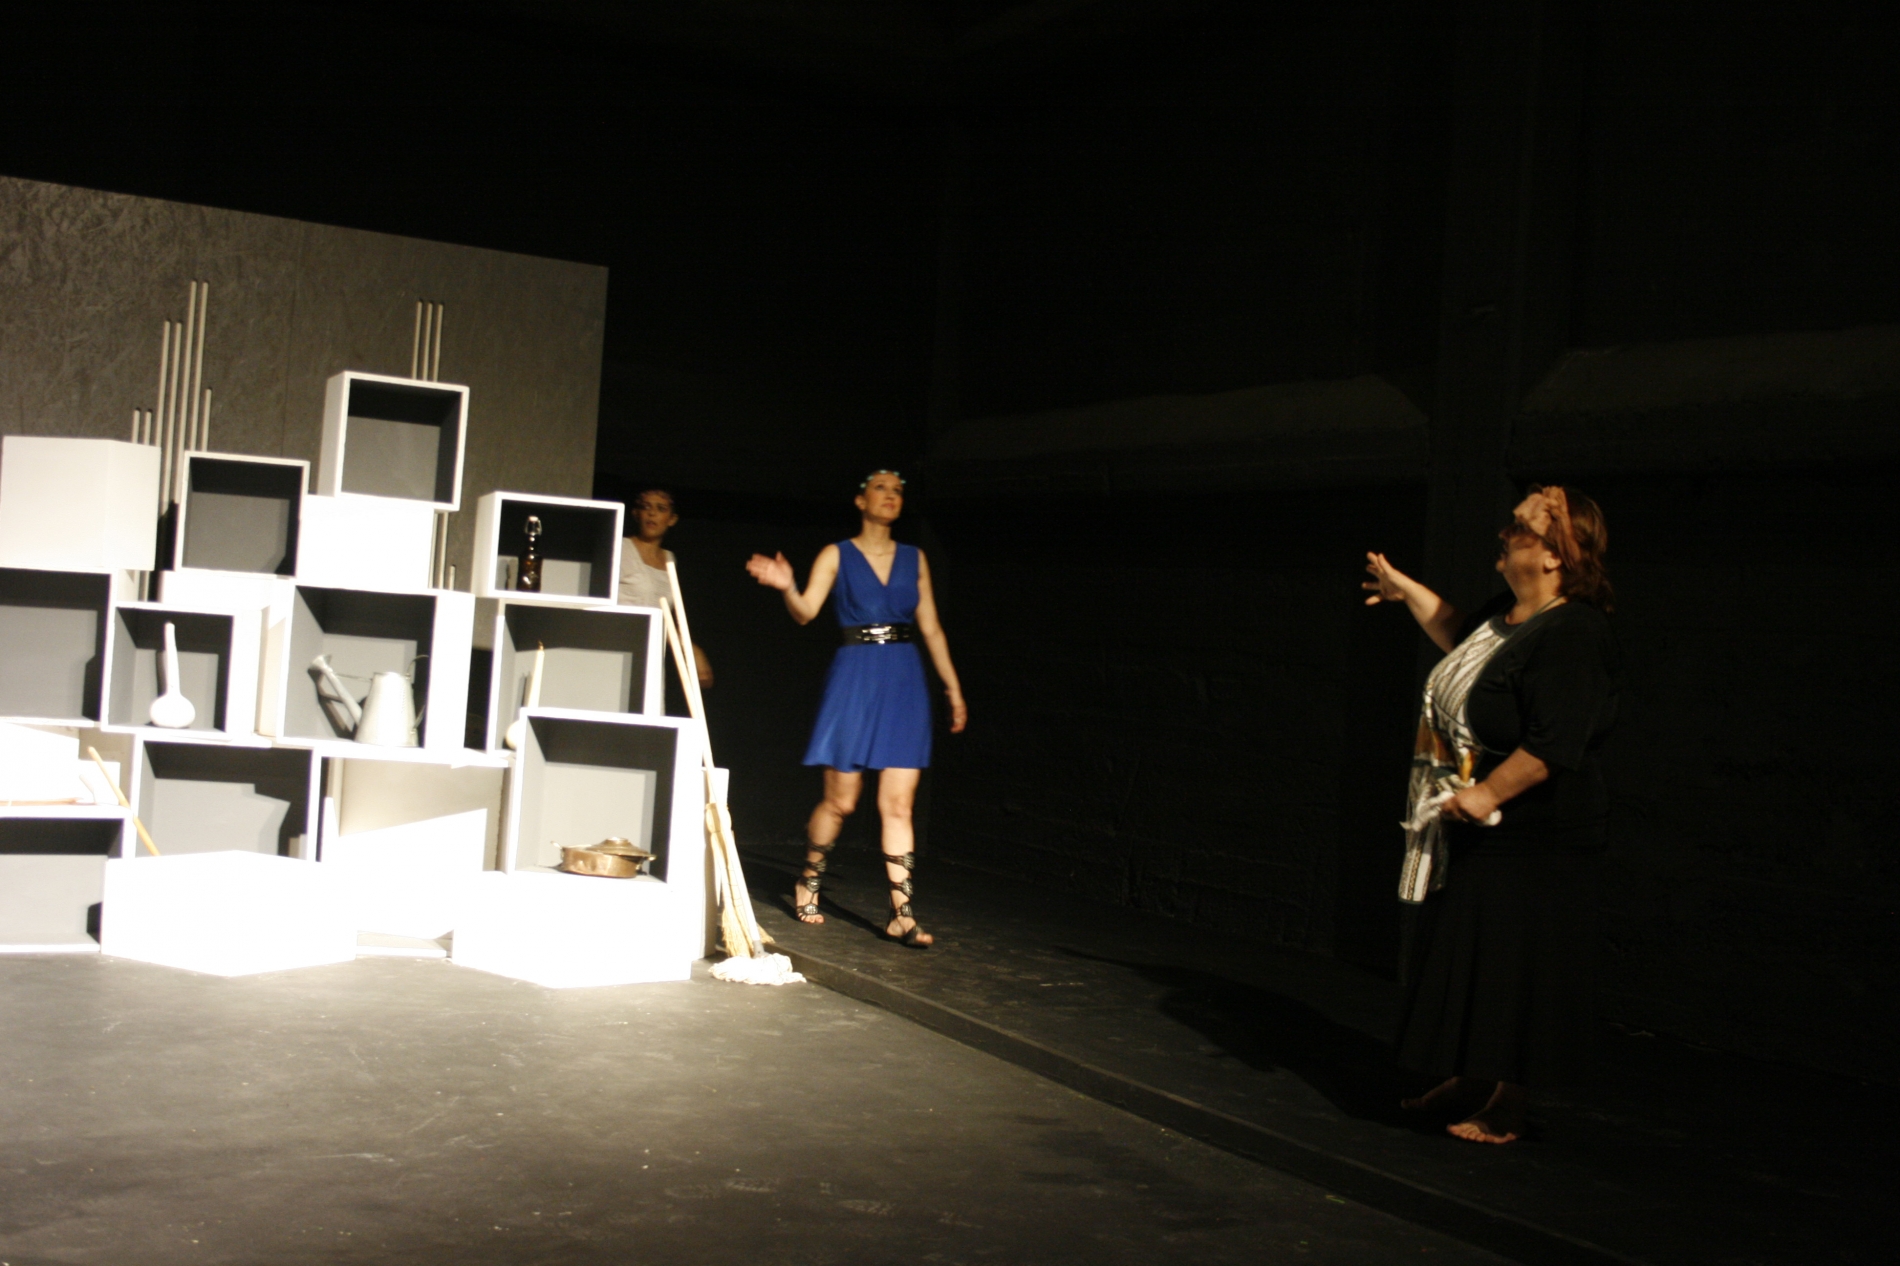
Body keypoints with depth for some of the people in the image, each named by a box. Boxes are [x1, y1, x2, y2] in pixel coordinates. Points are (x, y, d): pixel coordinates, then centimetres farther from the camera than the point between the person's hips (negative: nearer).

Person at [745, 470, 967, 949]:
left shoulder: (914, 559, 13)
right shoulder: (837, 555, 4)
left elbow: (931, 628, 14)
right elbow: (806, 611, -8)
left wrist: (953, 687, 11)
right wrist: (787, 586, -29)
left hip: (904, 681, 3)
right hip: (856, 678, -2)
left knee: (898, 805, -2)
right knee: (840, 800, 1)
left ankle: (902, 915, -3)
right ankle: (808, 882, 26)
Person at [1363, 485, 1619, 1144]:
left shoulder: (1573, 636, -22)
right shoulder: (1503, 615, 8)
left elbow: (1555, 746, -28)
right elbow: (1462, 638, 32)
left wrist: (1487, 794, -23)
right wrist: (1406, 590, 35)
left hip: (1528, 842, -10)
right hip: (1472, 829, 10)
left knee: (1512, 968, 1)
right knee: (1463, 959, 17)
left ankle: (1507, 1107, 14)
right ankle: (1469, 1083, 31)